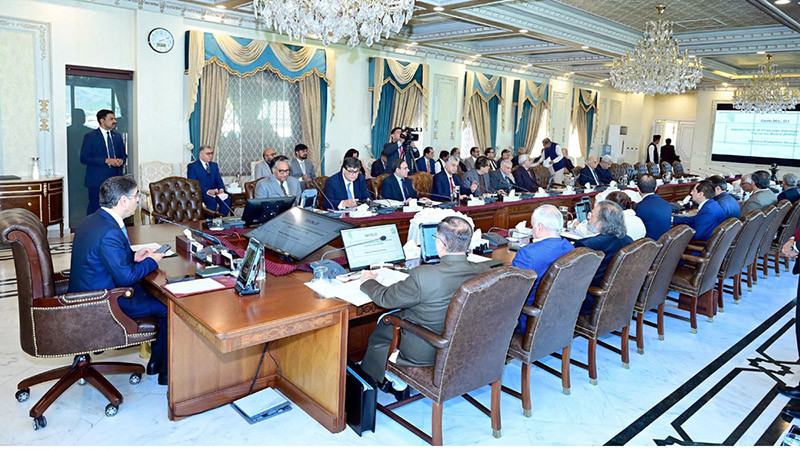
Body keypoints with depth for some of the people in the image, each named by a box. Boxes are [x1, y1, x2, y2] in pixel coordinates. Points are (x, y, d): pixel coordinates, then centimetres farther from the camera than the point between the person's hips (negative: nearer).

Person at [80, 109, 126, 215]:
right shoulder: (90, 136, -2)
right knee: (95, 209, -1)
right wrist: (106, 160, -17)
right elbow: (84, 158, -9)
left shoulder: (117, 136, 14)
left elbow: (123, 154, 21)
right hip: (97, 180, -5)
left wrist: (121, 161, -4)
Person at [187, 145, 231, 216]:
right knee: (212, 200, -35)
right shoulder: (192, 166, 0)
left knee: (227, 198, -25)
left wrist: (221, 189, -12)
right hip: (200, 193, -5)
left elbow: (219, 180, 12)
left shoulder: (214, 165, 18)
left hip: (214, 191, 5)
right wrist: (207, 191, -24)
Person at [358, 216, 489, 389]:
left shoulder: (423, 276, -32)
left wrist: (368, 281, 6)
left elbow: (386, 298, -15)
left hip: (426, 352, -6)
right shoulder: (484, 272, -16)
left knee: (379, 332, 20)